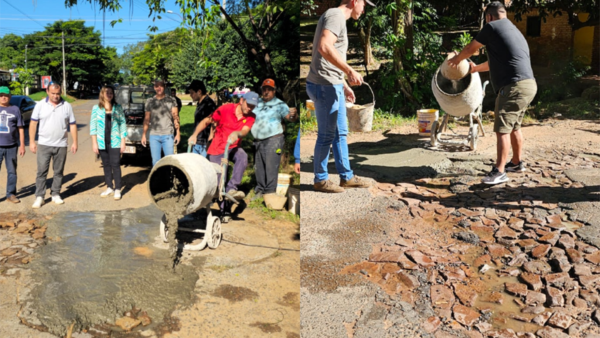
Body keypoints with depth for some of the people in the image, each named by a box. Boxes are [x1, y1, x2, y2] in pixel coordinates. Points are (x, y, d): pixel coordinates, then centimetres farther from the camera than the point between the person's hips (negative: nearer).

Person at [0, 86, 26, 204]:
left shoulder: (15, 109, 5)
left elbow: (20, 129, 5)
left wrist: (22, 145, 1)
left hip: (12, 146, 0)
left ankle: (11, 194, 17)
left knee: (12, 171, 7)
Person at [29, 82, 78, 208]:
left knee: (58, 172, 9)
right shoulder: (40, 105, 1)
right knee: (41, 171, -2)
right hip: (43, 144, -1)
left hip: (61, 145, 1)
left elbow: (72, 125, 5)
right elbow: (33, 123, 1)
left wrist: (75, 142, 0)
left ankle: (56, 194, 20)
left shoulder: (67, 106, 3)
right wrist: (32, 141, -4)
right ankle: (39, 197, 4)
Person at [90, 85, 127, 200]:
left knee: (115, 165, -4)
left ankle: (117, 189, 3)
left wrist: (123, 142, 0)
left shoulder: (118, 108, 3)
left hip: (115, 142, -2)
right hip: (102, 142, 2)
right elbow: (93, 125, 4)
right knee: (106, 165, 9)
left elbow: (123, 124, 4)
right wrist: (94, 143, -1)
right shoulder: (96, 108, 4)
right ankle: (109, 188, 20)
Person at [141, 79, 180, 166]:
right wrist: (144, 134, 8)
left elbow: (176, 117, 1)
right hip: (154, 136, 2)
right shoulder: (150, 101, 11)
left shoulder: (171, 101, 5)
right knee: (155, 161, 5)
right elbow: (146, 119, 14)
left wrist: (177, 133, -8)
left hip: (168, 135, -2)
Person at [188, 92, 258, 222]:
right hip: (217, 149, -1)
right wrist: (194, 134, -16)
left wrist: (237, 133, -46)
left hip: (233, 147, 2)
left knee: (243, 157, -35)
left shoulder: (251, 117, -5)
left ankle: (232, 188, -34)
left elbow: (245, 130, -23)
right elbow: (206, 121, -5)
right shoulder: (226, 109, -12)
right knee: (219, 180, -1)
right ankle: (225, 211, 12)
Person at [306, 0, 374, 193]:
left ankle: (346, 177, 24)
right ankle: (321, 180, 13)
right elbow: (324, 47, -29)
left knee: (340, 132, 15)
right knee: (327, 135, 0)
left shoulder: (339, 19, 20)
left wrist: (344, 85, 25)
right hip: (325, 86, -10)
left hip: (332, 86, 10)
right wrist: (350, 71, -27)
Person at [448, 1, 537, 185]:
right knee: (514, 126, 21)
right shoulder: (514, 31, 25)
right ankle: (517, 162, 32)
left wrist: (457, 59, 30)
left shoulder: (492, 27, -2)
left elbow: (470, 49, 10)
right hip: (527, 85, 10)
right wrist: (475, 68, 50)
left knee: (502, 129, -9)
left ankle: (499, 172, -9)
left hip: (514, 87, -10)